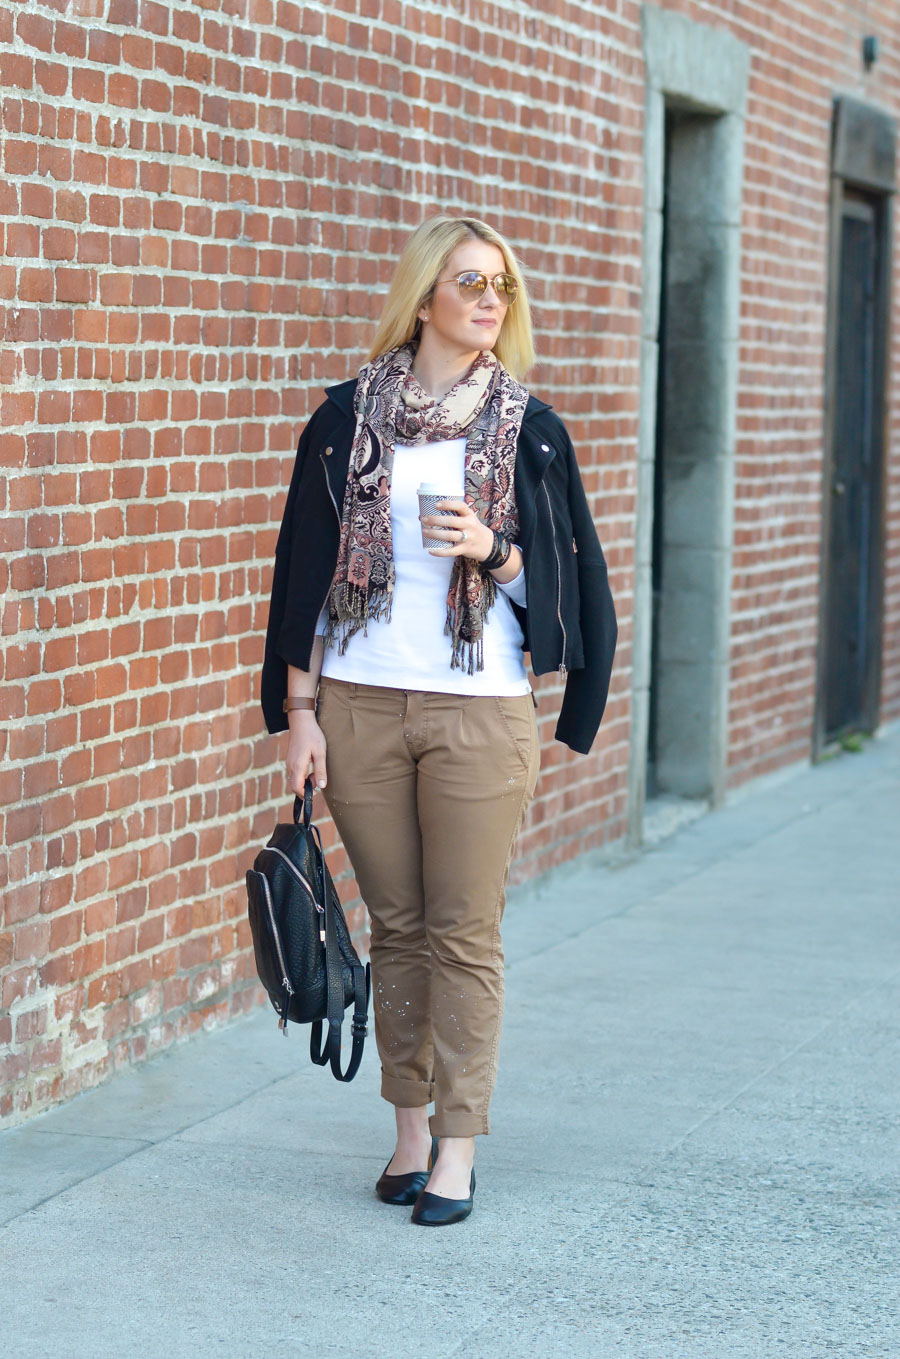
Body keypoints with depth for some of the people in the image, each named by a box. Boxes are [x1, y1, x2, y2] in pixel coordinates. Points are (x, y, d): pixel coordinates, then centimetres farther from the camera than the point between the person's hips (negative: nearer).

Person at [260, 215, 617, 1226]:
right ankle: (410, 1124, 20)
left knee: (465, 933, 0)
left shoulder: (528, 428, 3)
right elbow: (304, 566, 6)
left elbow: (558, 574, 7)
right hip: (361, 706, 1)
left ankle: (457, 1144, 7)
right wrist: (299, 710, 2)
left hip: (481, 709, -1)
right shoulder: (348, 417, 4)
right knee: (396, 926, 9)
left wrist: (494, 551, -14)